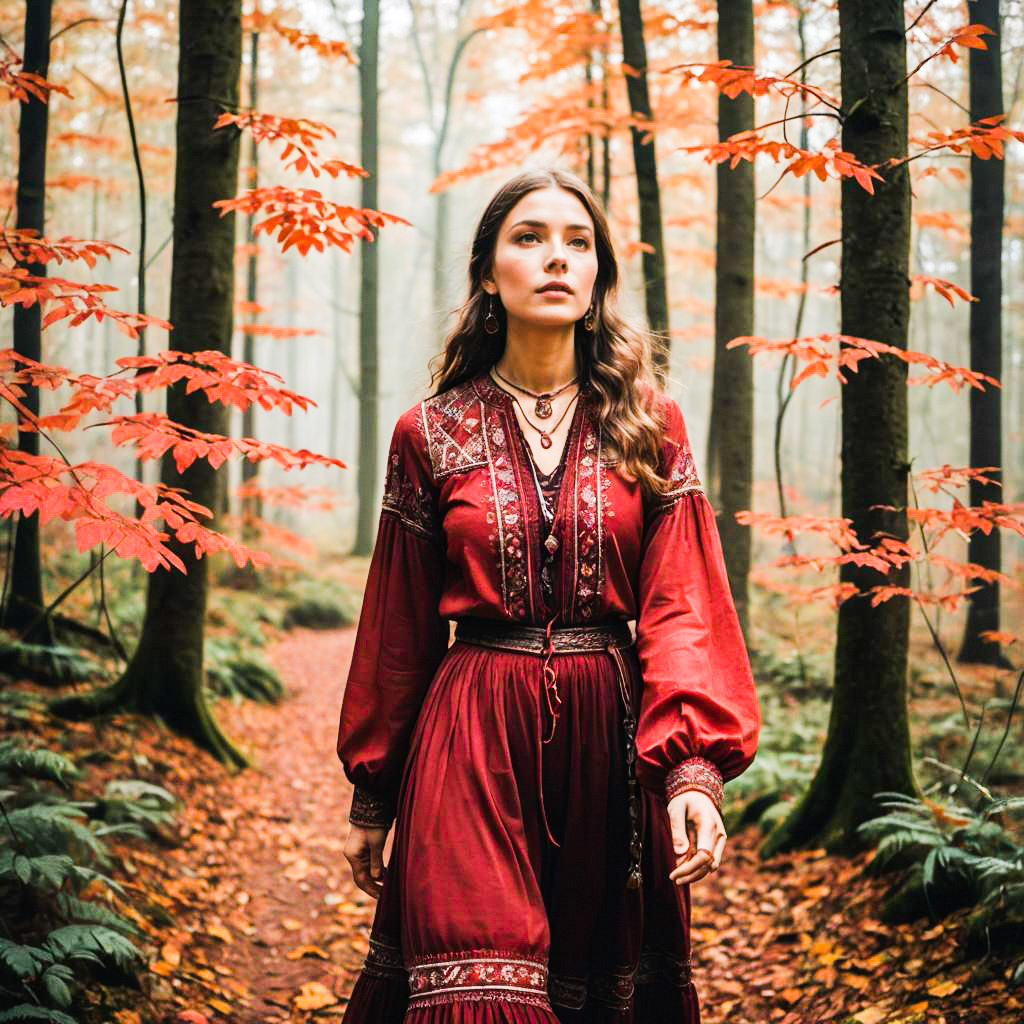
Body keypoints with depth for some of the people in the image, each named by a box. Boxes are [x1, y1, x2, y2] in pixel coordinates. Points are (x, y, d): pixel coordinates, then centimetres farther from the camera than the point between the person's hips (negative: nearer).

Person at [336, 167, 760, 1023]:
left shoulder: (649, 426, 4)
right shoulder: (431, 435, 3)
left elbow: (680, 606, -4)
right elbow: (398, 629, 8)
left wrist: (695, 767, -17)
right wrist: (371, 796, 10)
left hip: (612, 736, 1)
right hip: (474, 734, -1)